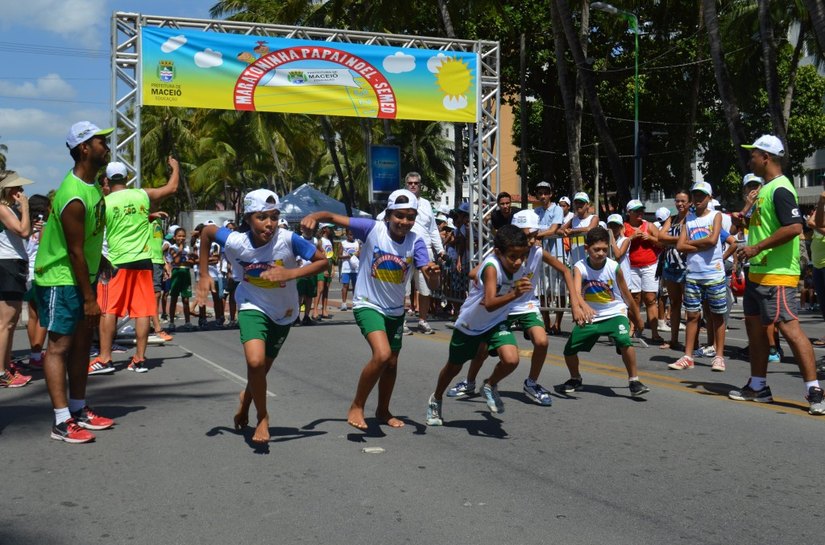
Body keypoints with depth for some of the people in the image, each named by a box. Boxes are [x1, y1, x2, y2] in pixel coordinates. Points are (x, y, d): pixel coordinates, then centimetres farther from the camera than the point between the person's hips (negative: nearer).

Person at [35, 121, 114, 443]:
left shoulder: (93, 185, 6)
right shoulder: (74, 198, -25)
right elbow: (75, 252, -24)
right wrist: (89, 298, -21)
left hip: (82, 276, 10)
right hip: (60, 279, -10)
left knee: (82, 342, 13)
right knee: (60, 344, -8)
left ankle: (78, 410, 22)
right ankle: (62, 422, -7)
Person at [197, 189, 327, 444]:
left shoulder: (288, 240, -28)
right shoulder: (235, 241, -23)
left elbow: (322, 261, -20)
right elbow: (207, 231, -4)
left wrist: (290, 273, -33)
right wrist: (204, 275, -5)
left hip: (283, 312, 1)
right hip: (252, 306, -1)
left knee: (263, 366, 17)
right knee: (255, 361, -24)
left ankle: (246, 397, 53)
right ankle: (262, 418, 0)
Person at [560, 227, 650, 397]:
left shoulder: (614, 268, -14)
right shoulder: (579, 267, -15)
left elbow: (627, 295, -1)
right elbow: (576, 291, -32)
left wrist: (638, 319, 9)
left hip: (614, 313, -2)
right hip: (590, 315, 2)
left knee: (625, 341, -29)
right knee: (569, 349, -1)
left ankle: (634, 381, -12)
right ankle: (576, 379, 30)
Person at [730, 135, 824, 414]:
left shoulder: (780, 189, -15)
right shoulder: (766, 189, 16)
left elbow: (794, 227, -26)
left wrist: (757, 248, -23)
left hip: (777, 274, -11)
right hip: (758, 272, 11)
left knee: (789, 327, -13)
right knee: (754, 325, 15)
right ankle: (758, 386, 25)